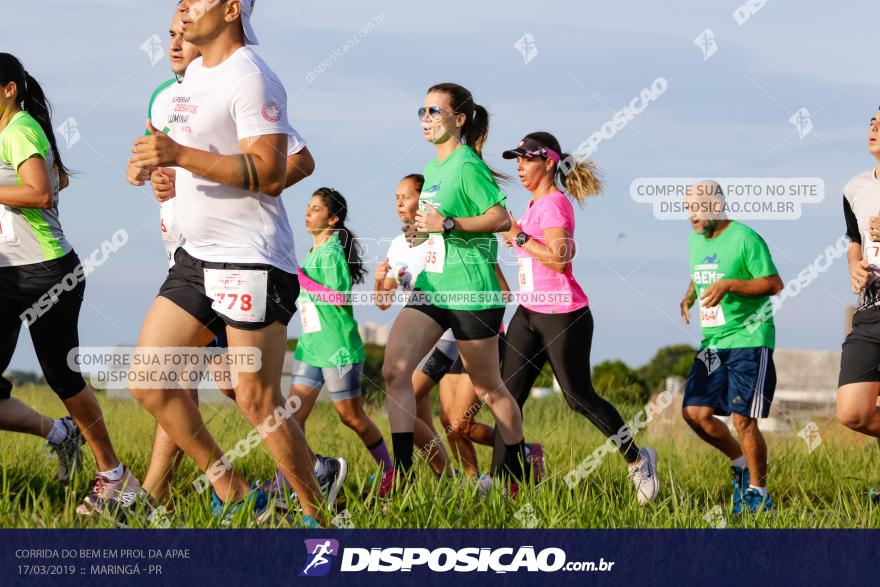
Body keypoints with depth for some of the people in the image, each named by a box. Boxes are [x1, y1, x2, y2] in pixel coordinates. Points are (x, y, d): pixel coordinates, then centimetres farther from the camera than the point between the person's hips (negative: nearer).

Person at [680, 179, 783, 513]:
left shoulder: (745, 238, -11)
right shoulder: (695, 240, 13)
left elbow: (774, 284, -12)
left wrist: (729, 285, -21)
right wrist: (688, 299, 8)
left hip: (748, 339, -7)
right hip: (712, 343, 7)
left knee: (743, 419, -10)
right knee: (695, 412, -3)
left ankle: (758, 491, 4)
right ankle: (740, 462, 20)